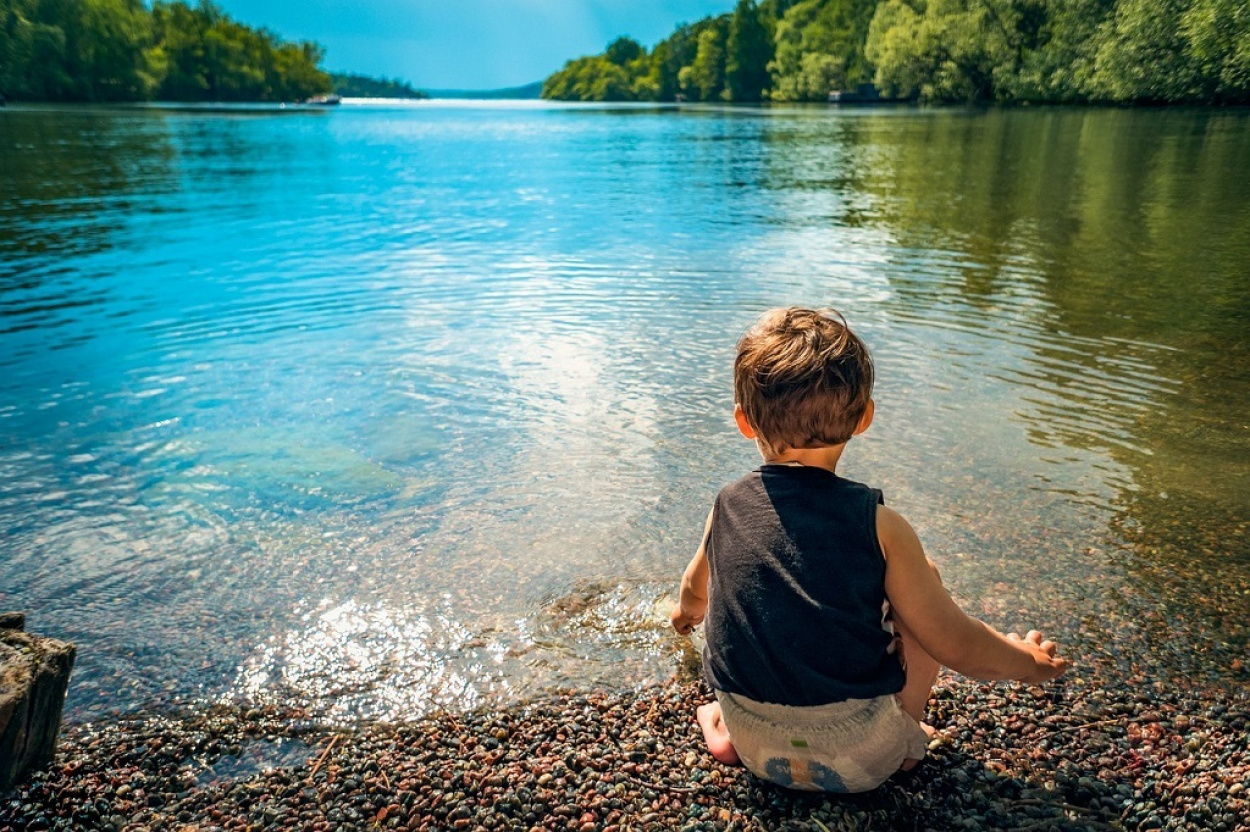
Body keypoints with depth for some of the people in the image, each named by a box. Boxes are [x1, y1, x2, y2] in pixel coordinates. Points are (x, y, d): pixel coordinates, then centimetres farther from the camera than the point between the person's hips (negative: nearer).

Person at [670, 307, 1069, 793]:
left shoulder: (727, 508, -7)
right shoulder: (878, 525, -17)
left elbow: (696, 588, 14)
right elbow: (955, 644, -10)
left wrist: (688, 610, 40)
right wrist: (1028, 662, 13)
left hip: (756, 749, 3)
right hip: (860, 760, -2)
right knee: (923, 574, 11)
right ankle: (906, 734, 19)